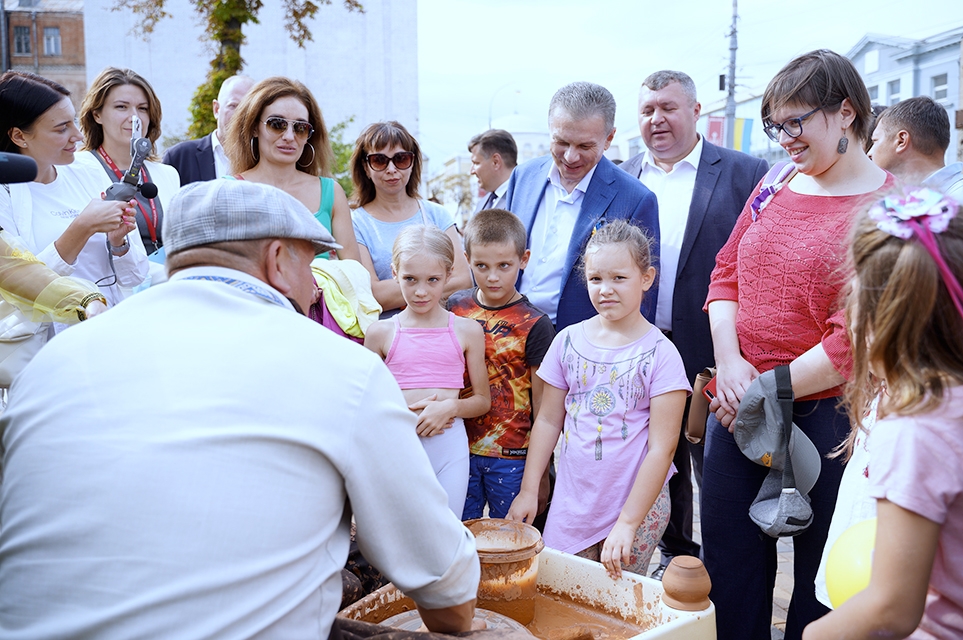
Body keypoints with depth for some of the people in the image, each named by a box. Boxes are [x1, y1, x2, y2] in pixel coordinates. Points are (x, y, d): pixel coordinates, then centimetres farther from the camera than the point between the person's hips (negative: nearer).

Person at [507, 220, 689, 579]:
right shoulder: (569, 341, 1)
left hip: (638, 505, -3)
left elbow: (662, 447, -13)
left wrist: (627, 523, -16)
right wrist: (528, 490, 5)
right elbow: (548, 421, 8)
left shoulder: (660, 354, -11)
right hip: (572, 501, 3)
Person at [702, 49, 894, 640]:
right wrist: (730, 359, -6)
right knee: (728, 566, 16)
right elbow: (727, 273, 10)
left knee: (821, 580, 13)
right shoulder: (774, 188, 8)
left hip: (827, 414, -6)